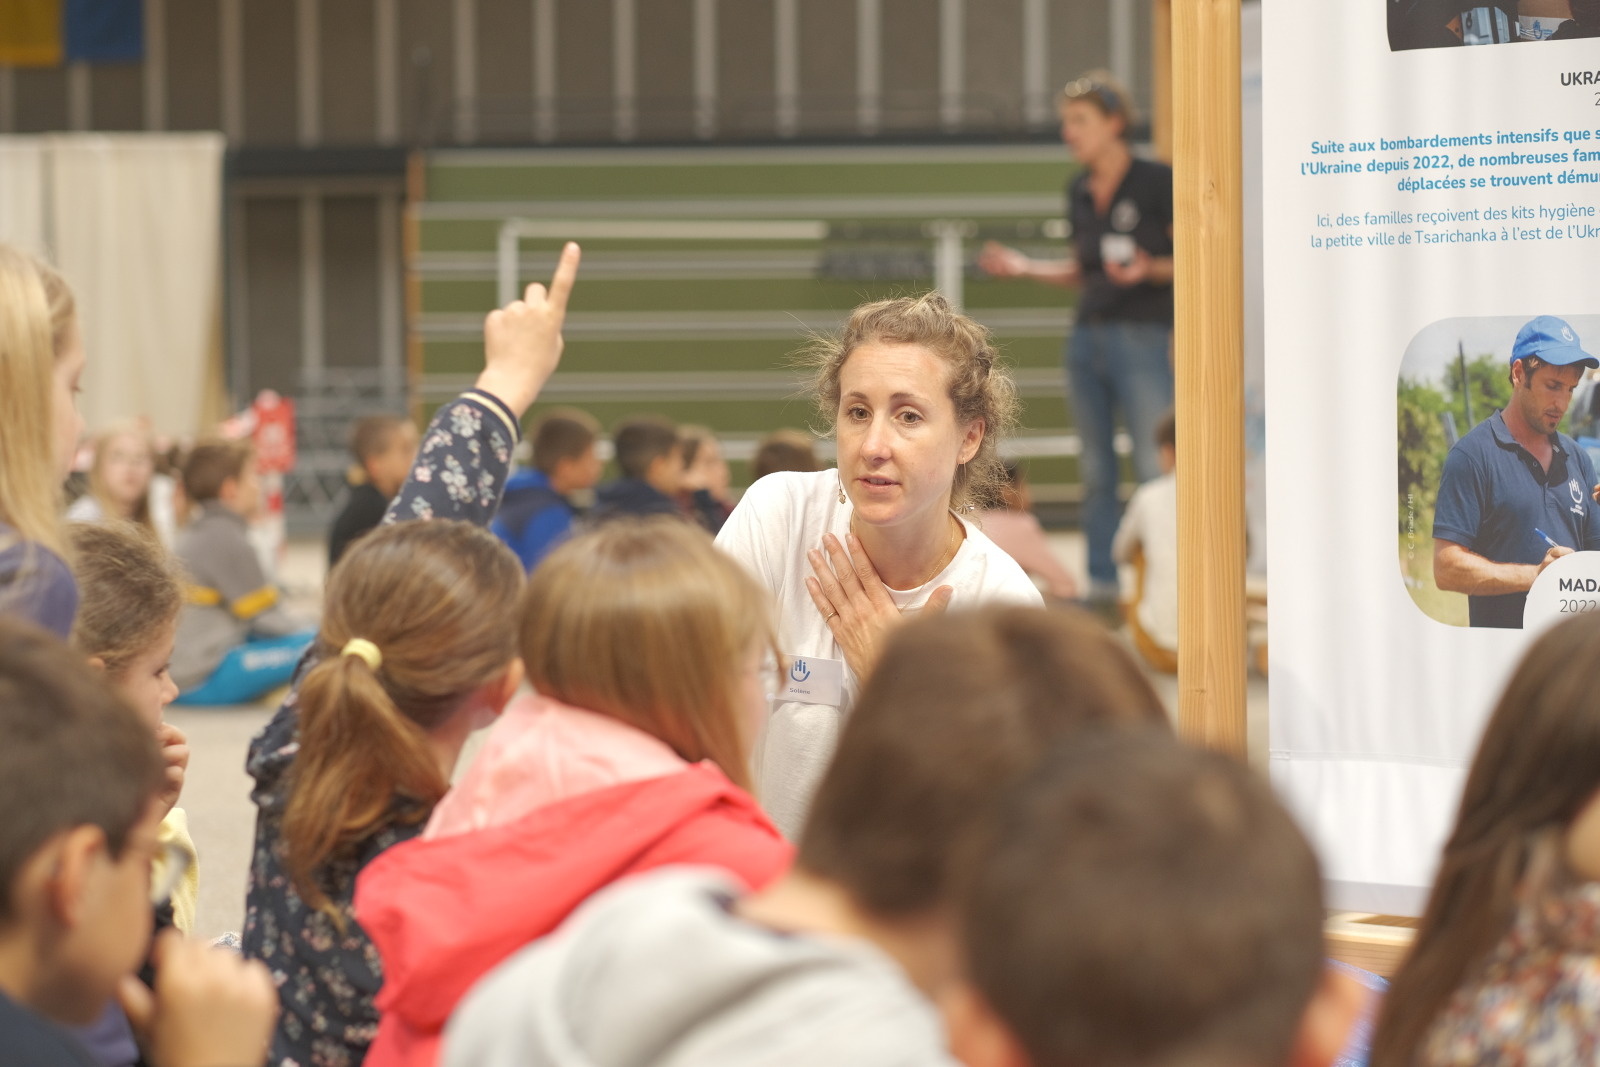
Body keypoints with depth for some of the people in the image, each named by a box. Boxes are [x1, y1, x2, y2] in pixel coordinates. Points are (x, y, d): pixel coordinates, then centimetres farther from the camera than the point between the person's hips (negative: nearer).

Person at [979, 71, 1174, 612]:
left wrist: (1149, 270, -22)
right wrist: (1024, 267, 9)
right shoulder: (1079, 192, 12)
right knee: (1095, 470, 8)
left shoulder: (1156, 182, -7)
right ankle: (1101, 583, 13)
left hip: (1141, 338, -7)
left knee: (1155, 469, -9)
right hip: (1087, 338, 7)